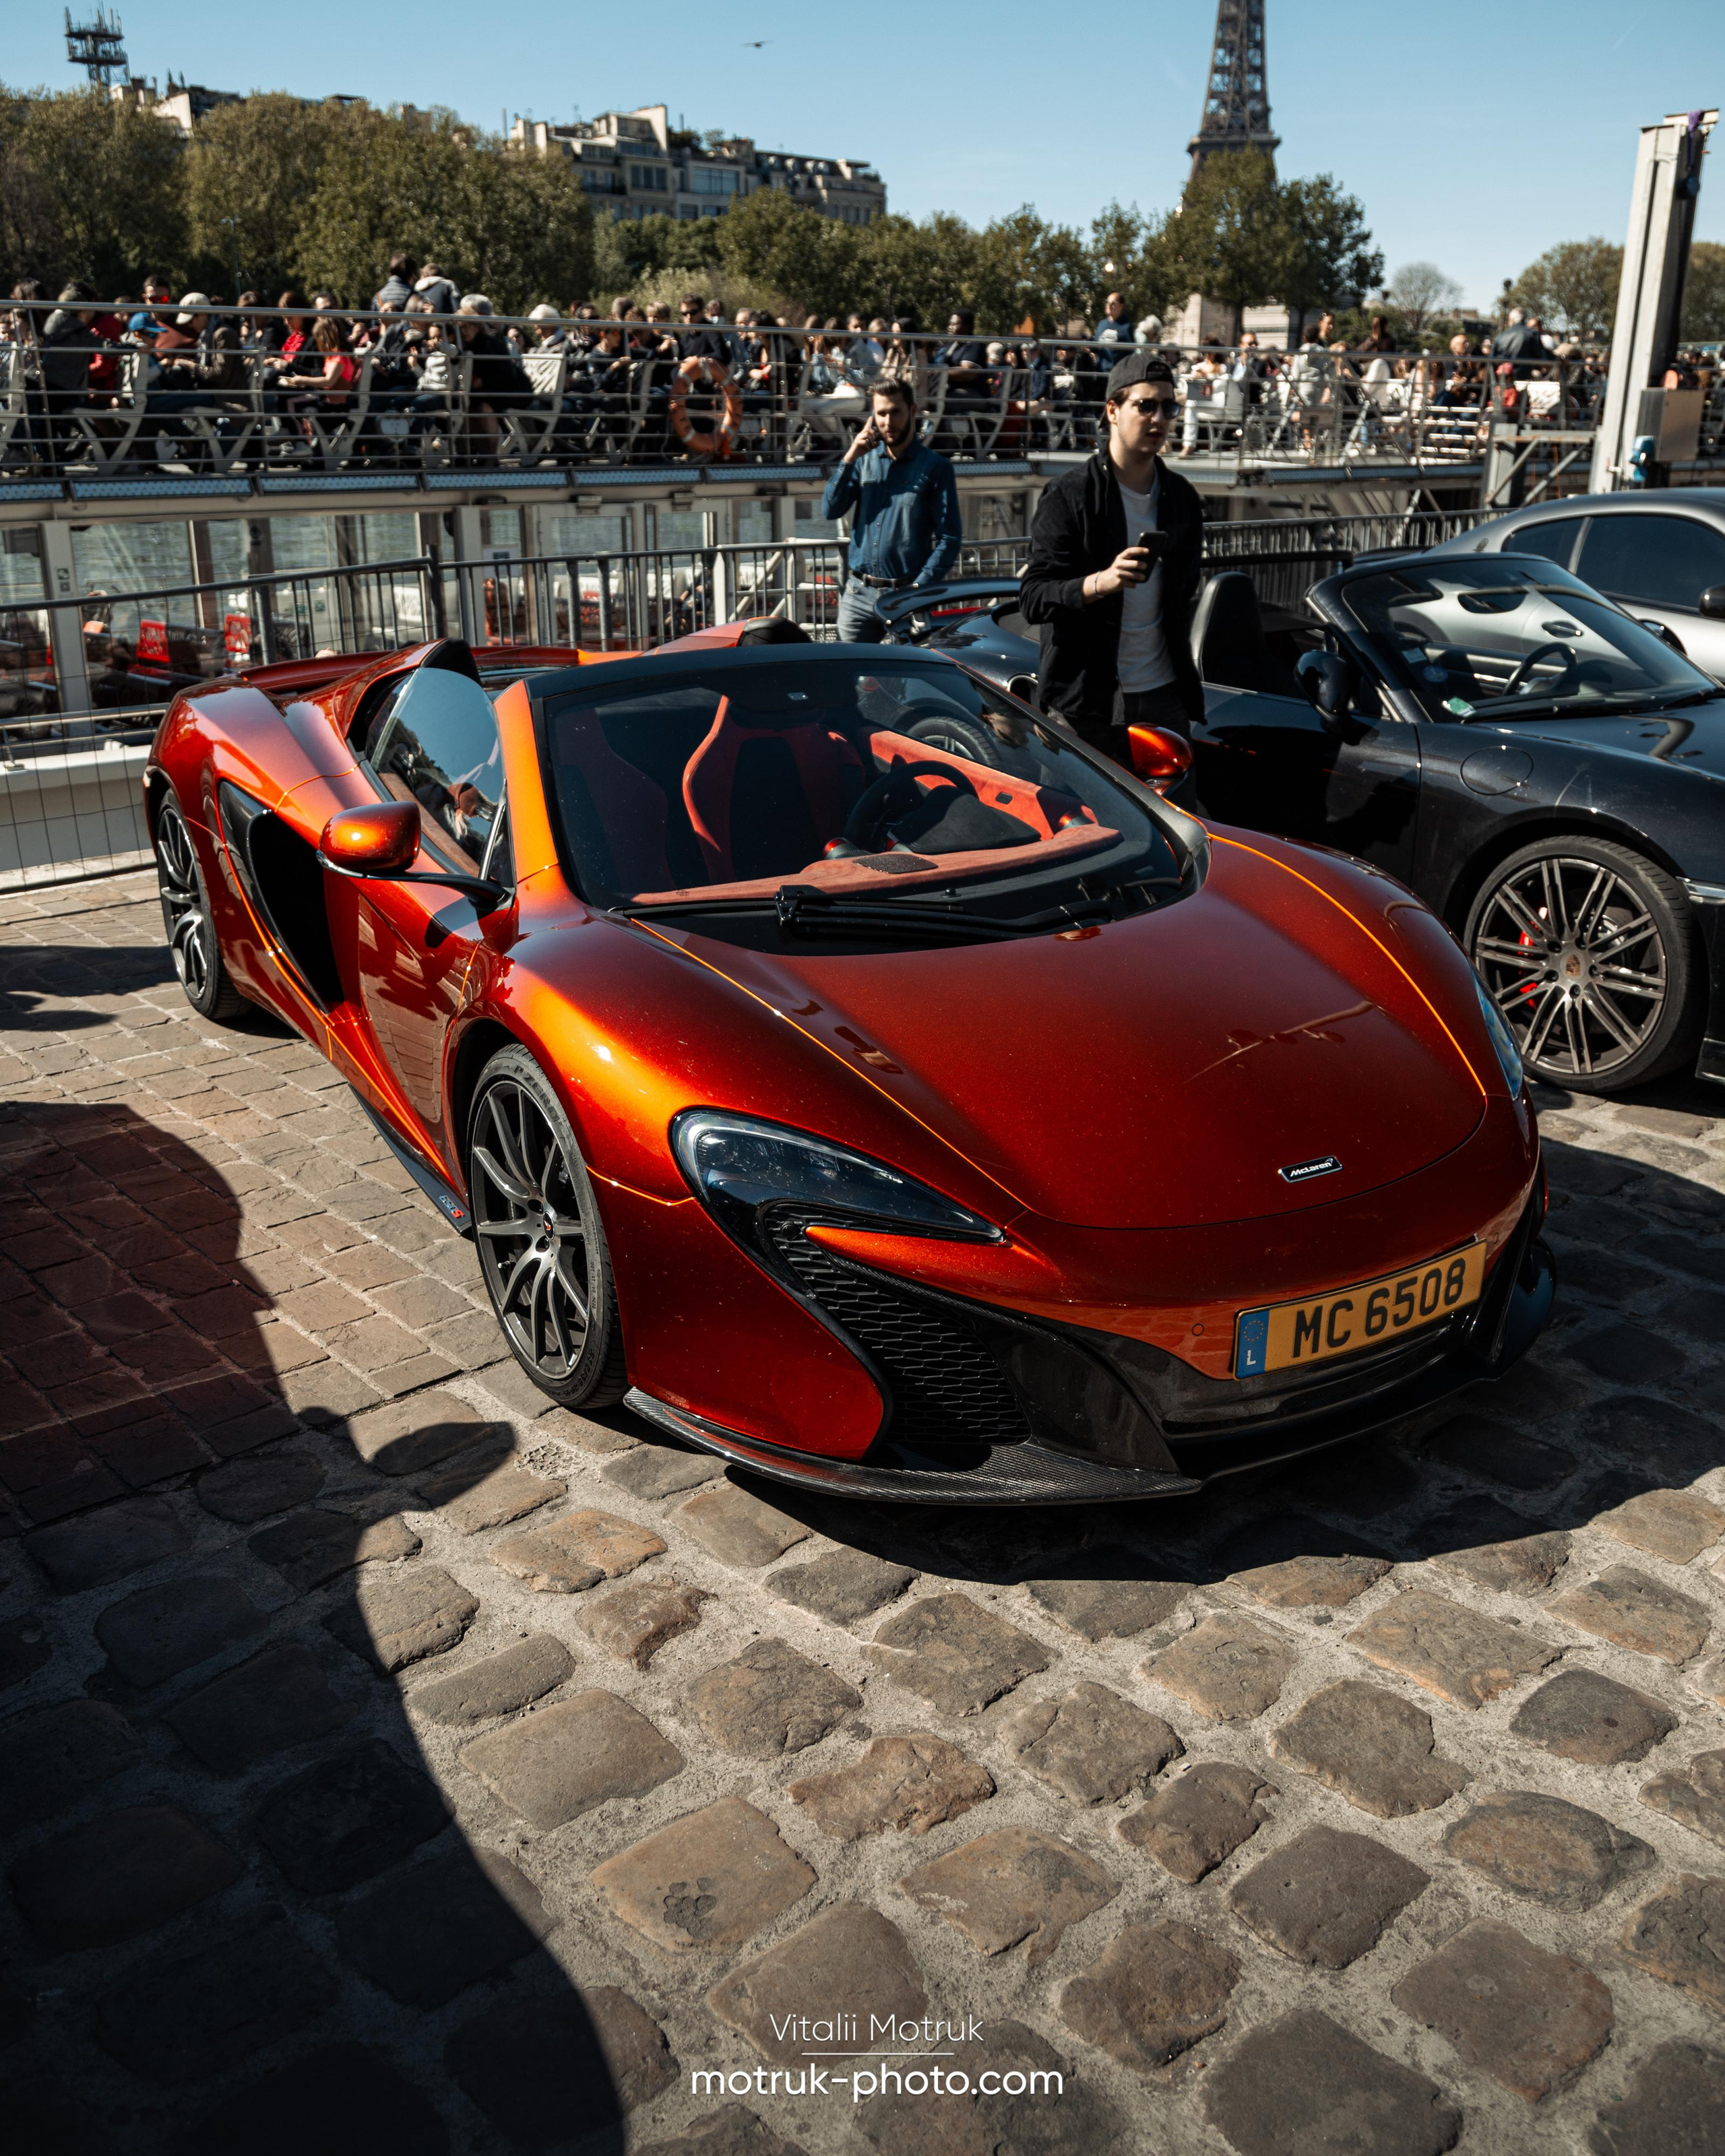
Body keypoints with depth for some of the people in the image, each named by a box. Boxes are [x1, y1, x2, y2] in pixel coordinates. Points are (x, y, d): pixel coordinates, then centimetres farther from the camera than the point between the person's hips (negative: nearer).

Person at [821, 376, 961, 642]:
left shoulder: (934, 467, -1)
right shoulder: (863, 460, 11)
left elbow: (949, 538, -5)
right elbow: (830, 510, 4)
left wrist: (919, 589, -15)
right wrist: (850, 459, -6)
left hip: (905, 597, -4)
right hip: (858, 594, 4)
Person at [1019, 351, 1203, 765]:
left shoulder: (1182, 498, 12)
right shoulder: (1069, 496, -6)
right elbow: (1033, 598, -12)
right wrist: (1100, 583, -29)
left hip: (1164, 699, 5)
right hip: (1086, 705, -5)